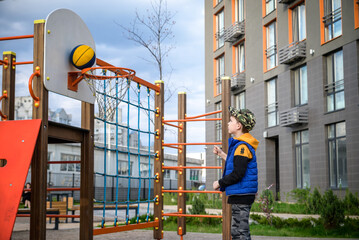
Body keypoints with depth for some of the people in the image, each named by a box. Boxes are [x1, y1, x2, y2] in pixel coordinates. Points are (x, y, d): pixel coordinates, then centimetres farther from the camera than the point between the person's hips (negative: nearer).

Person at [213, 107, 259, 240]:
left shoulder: (242, 146, -16)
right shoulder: (243, 144, 16)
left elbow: (237, 174, -22)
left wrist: (220, 183, -10)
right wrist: (221, 154, 30)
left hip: (241, 194, -10)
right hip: (240, 195, 10)